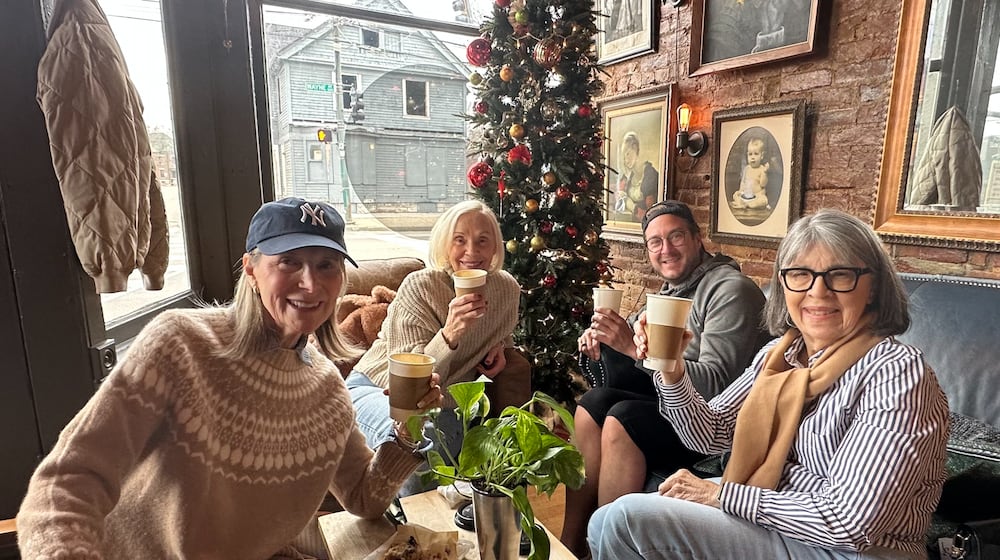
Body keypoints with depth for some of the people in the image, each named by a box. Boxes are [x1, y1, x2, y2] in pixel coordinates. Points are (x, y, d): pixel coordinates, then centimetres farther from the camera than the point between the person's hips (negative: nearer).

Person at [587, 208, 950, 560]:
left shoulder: (896, 371, -19)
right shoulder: (781, 352, 2)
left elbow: (849, 520, -25)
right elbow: (710, 435, 3)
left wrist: (722, 494, -18)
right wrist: (671, 372, -14)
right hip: (771, 517, 6)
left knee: (629, 518, -18)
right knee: (608, 522, -2)